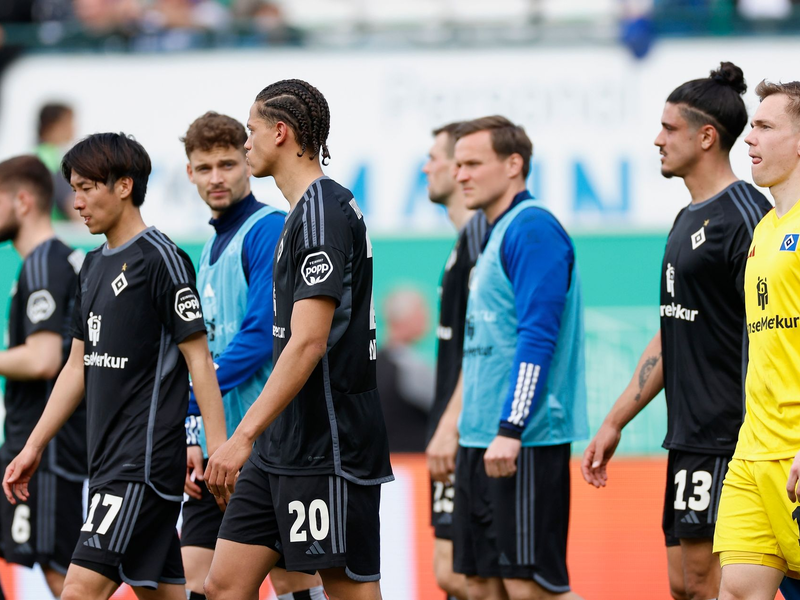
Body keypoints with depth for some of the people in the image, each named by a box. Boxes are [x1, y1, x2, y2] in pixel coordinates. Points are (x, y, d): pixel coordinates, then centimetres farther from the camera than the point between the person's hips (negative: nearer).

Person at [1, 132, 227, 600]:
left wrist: (219, 451, -16)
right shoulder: (95, 266, 16)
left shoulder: (160, 258, -10)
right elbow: (79, 366, 22)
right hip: (110, 463, 9)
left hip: (147, 462, -9)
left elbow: (199, 359, -12)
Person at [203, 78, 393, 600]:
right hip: (283, 448, 10)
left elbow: (309, 342, -22)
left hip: (328, 448, -10)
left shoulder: (322, 211, -14)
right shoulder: (306, 210, 17)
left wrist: (244, 436, -24)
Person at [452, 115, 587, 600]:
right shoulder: (496, 235, 19)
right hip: (482, 441, 10)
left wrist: (510, 430, -25)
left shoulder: (532, 229, -11)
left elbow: (536, 338, -20)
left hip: (525, 442, -10)